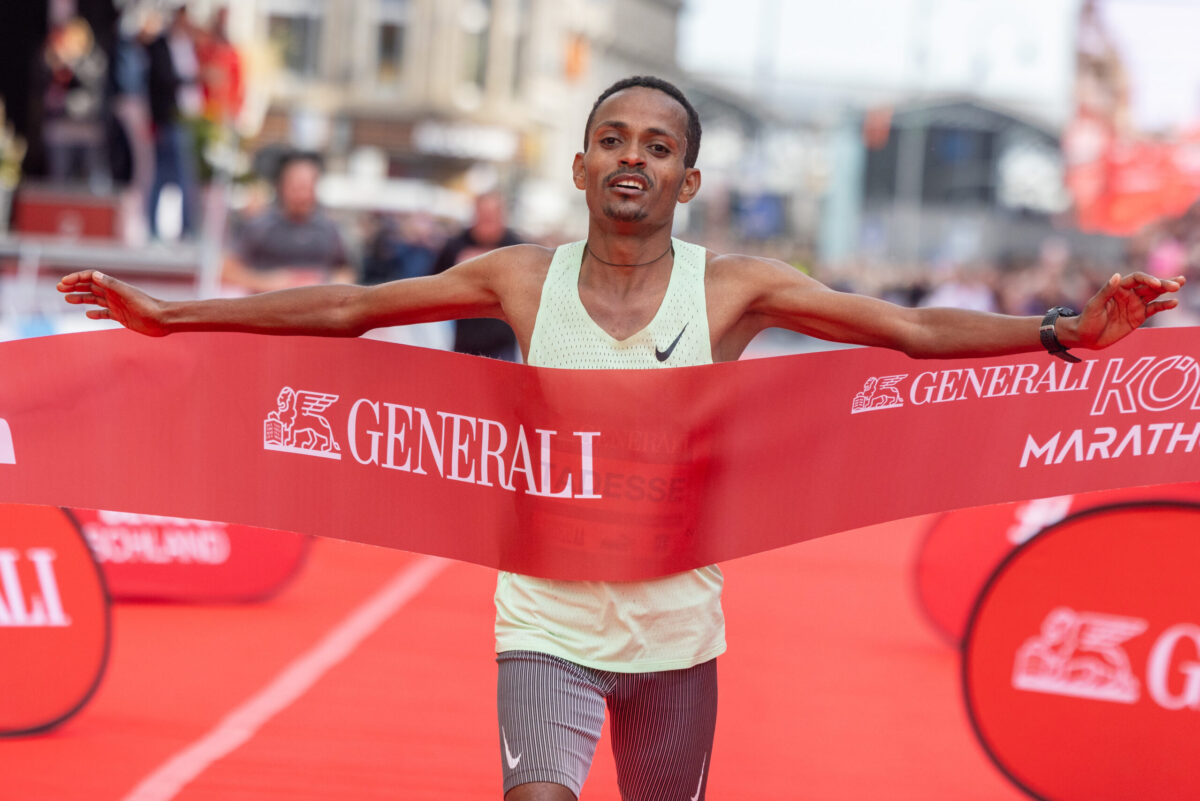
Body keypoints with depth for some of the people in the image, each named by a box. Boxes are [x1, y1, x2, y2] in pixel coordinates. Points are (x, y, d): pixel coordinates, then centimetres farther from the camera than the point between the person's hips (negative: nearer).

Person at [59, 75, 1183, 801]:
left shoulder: (732, 289, -6)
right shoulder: (521, 280, -2)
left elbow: (920, 331, -9)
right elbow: (345, 310, 4)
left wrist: (1067, 332, -21)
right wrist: (171, 315, 2)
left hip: (677, 629, 1)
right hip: (548, 623, -1)